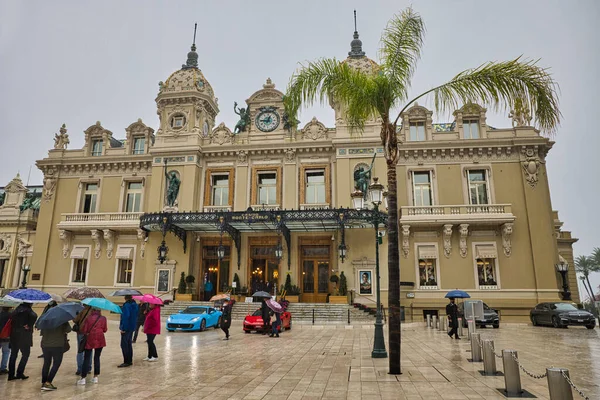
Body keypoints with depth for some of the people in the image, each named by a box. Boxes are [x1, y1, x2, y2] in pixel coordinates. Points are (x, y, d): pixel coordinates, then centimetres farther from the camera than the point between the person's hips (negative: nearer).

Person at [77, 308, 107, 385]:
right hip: (100, 340, 1)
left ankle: (83, 378, 2)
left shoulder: (88, 318, -5)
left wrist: (87, 332, 16)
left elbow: (84, 330, -6)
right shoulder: (103, 318, -1)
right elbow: (105, 330, 2)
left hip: (90, 340, -1)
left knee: (86, 358, 4)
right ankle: (95, 377, 12)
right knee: (97, 358, 10)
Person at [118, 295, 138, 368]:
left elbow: (125, 317, -24)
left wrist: (123, 328, -21)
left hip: (126, 328, -9)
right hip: (132, 327, 9)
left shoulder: (126, 305, -18)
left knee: (124, 345, -2)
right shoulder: (135, 305, 9)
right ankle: (130, 361, 23)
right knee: (129, 344, 17)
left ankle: (126, 362, 0)